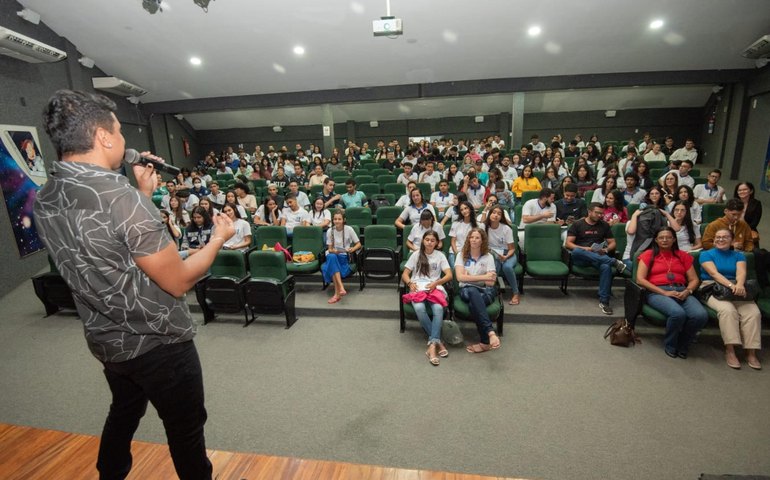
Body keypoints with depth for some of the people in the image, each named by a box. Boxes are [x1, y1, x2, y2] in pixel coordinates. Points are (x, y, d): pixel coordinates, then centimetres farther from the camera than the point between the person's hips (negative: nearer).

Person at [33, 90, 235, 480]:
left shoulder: (45, 199, -2)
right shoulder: (119, 195, -28)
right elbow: (178, 281, -23)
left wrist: (143, 194, 8)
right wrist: (218, 239, -9)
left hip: (105, 341, 8)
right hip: (157, 343, -8)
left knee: (124, 411, 32)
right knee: (185, 430, 14)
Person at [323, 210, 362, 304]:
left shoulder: (349, 229, -1)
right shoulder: (330, 231, 4)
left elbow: (358, 244, 5)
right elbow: (329, 249, 6)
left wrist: (352, 249, -16)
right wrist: (333, 251, -18)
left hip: (345, 257, -2)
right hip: (334, 255, 2)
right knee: (331, 257, -38)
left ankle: (337, 293, -32)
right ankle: (341, 288, -45)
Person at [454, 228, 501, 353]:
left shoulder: (488, 257, 8)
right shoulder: (461, 255, 8)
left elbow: (491, 282, -2)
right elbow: (460, 277, -8)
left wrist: (469, 277, -4)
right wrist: (483, 277, -11)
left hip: (486, 291, 0)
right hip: (467, 290, 0)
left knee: (473, 303, -36)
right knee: (473, 292, -40)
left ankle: (485, 342, -32)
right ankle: (491, 332, -48)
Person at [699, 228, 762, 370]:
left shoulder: (739, 255, 16)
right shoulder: (706, 254, 7)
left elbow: (741, 272, -4)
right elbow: (714, 273, -10)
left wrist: (739, 285, -27)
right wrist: (731, 285, -27)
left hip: (737, 289, 4)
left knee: (754, 312, -24)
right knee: (728, 310, -32)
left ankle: (751, 352, -18)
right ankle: (730, 350, -28)